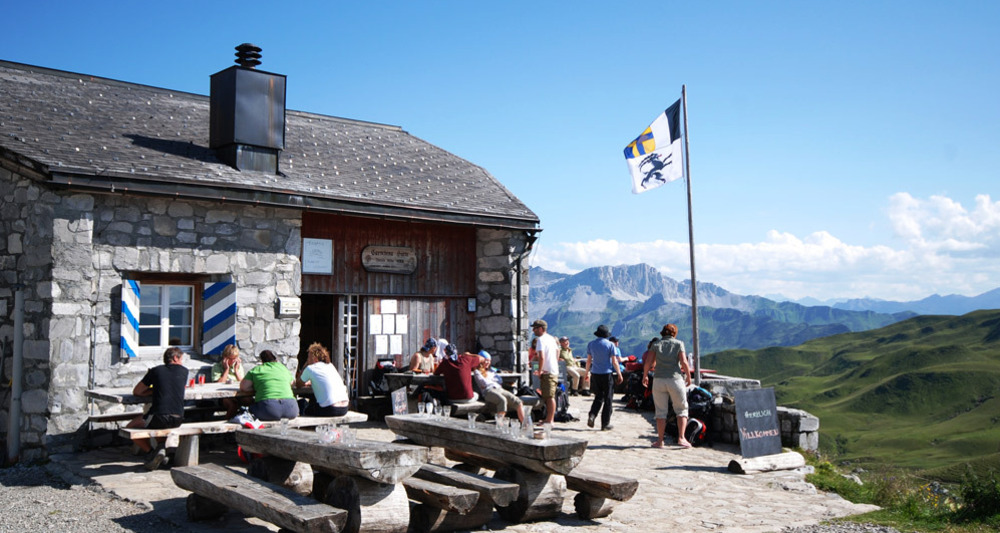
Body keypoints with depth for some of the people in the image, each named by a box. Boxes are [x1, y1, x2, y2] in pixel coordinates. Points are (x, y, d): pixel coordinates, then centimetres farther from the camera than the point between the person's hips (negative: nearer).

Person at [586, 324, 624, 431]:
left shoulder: (591, 344, 3)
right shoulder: (610, 345, -7)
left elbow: (589, 360, 8)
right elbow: (614, 361, -7)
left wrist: (587, 372, 21)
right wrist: (619, 374, 2)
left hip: (595, 374, 3)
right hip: (607, 374, -3)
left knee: (598, 397, 16)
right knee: (607, 399, 5)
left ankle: (592, 415, -7)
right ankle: (605, 424, 7)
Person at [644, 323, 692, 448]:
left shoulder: (657, 345, 7)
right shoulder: (678, 344, 3)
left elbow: (648, 362, -1)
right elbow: (683, 362, -6)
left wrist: (645, 376, 12)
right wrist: (688, 376, 5)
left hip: (658, 380, 2)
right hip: (675, 379, -2)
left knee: (661, 412, 8)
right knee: (682, 410, 10)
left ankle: (660, 441, 7)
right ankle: (681, 438, -3)